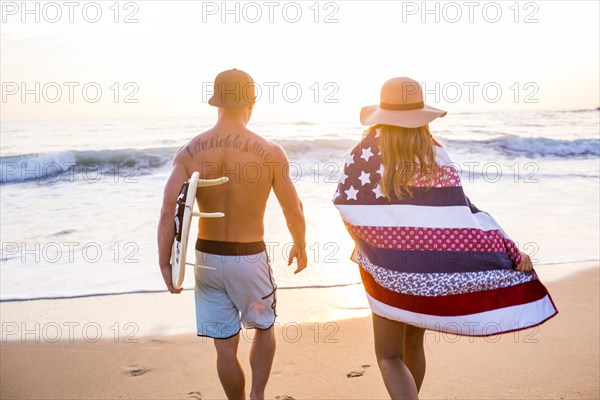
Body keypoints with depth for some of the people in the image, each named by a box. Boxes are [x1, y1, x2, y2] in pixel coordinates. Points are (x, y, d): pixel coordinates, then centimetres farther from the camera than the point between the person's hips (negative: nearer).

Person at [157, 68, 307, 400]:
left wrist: (165, 266, -8)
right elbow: (294, 212, -5)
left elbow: (168, 213, -15)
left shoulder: (189, 152, -9)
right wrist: (300, 246, 13)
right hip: (250, 258, -2)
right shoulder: (271, 154, -14)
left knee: (225, 345, 14)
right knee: (264, 327, 24)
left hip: (207, 257, 2)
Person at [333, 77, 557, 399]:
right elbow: (464, 212, -15)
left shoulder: (367, 152, -11)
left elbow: (343, 202, -9)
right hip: (430, 270, 3)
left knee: (389, 356, 6)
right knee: (413, 344, 23)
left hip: (387, 271, -3)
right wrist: (512, 253, -14)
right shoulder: (435, 156, -8)